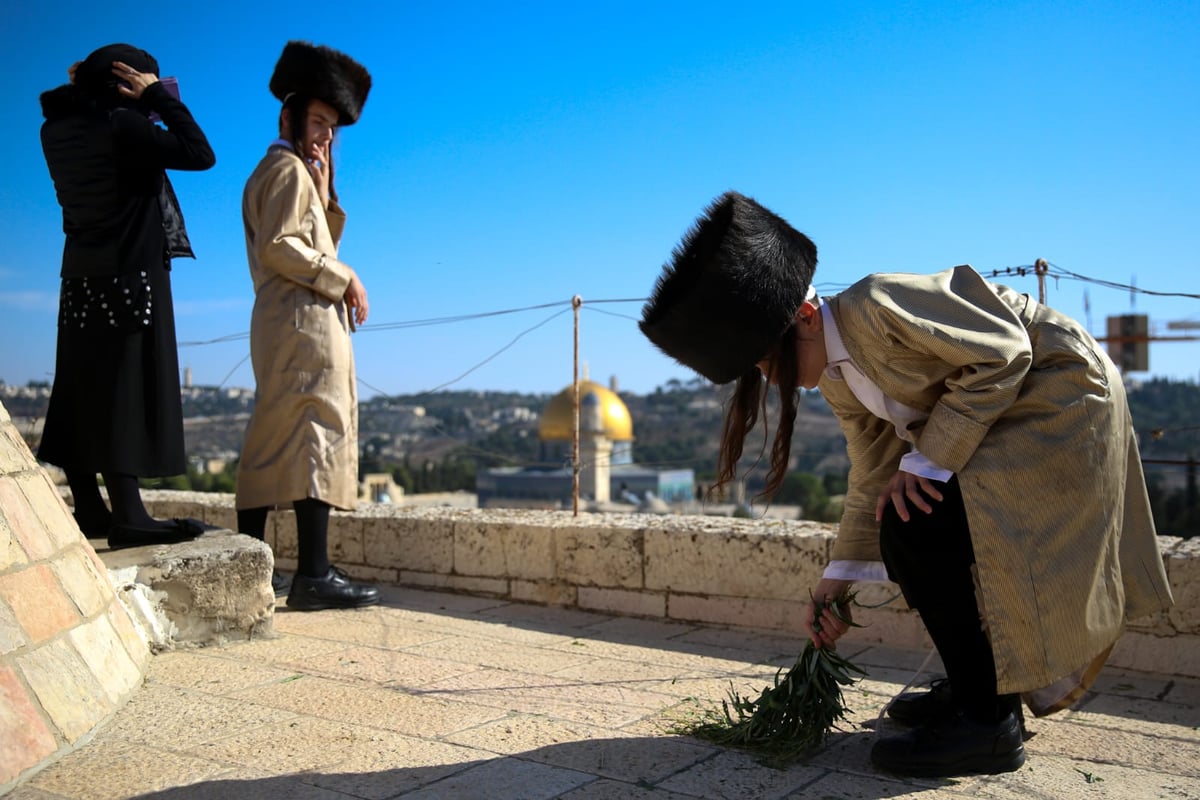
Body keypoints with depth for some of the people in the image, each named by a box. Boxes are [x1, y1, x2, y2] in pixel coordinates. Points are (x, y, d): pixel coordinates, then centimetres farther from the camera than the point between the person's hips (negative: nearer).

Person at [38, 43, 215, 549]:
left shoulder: (59, 130, 9)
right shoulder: (123, 126, -13)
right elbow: (200, 154, -13)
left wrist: (80, 90, 19)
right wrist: (159, 97, -6)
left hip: (82, 278, 8)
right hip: (129, 277, -8)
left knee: (83, 395, 9)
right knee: (125, 394, -10)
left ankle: (89, 511, 15)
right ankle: (127, 516, -11)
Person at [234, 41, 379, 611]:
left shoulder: (274, 172, 26)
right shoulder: (289, 168, -5)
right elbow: (280, 246, -18)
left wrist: (325, 189, 15)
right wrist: (344, 280, -13)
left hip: (278, 323, 10)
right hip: (305, 320, -10)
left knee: (271, 442, 10)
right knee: (318, 435, -14)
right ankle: (314, 576, -17)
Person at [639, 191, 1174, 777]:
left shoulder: (875, 308, -25)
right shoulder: (837, 381, 3)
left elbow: (1003, 357, -24)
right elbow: (874, 476, 8)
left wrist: (929, 460, -25)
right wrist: (839, 577, 7)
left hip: (1056, 393, -10)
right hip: (995, 413, 10)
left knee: (916, 524, -21)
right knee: (907, 533, 8)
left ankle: (987, 723, -11)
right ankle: (972, 690, 23)